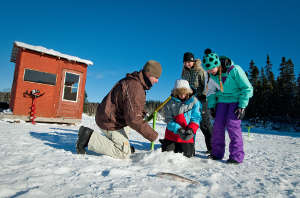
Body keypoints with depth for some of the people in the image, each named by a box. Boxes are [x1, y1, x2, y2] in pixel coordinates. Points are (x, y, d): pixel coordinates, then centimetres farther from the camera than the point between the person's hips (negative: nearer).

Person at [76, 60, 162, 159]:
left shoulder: (132, 81, 7)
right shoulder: (135, 88, -27)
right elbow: (133, 118, -32)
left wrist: (140, 112, 8)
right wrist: (151, 134, -23)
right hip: (110, 122, -11)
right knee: (124, 153, -6)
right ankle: (89, 138, -8)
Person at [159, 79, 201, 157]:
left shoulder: (194, 101, -6)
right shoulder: (170, 102, -7)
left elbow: (196, 118, -8)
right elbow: (168, 120, -10)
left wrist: (191, 130, -25)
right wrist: (178, 130, -25)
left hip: (187, 136, 0)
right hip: (172, 134, 0)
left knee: (187, 155, 2)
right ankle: (166, 143, 34)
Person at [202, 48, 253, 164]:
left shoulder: (235, 70, -21)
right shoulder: (212, 75, -5)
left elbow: (247, 88, -13)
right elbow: (211, 91, 10)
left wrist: (242, 106, -17)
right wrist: (211, 106, 3)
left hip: (236, 100, -4)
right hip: (222, 100, 5)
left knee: (232, 125, -15)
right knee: (218, 125, -3)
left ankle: (237, 156, -5)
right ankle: (217, 153, 9)